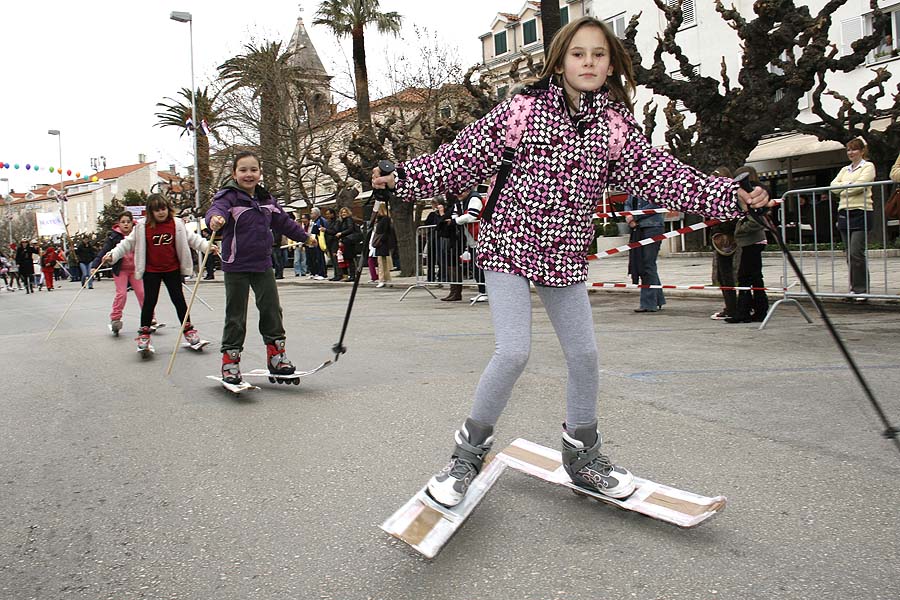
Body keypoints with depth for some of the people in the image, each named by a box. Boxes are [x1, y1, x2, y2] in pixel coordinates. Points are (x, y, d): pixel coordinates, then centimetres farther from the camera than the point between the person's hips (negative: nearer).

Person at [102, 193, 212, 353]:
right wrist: (113, 255, -5)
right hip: (151, 271, -1)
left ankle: (188, 329, 19)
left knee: (179, 299, 8)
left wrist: (207, 246, -13)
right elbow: (128, 243, 2)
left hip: (172, 269, 1)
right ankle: (144, 333, 14)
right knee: (149, 301, 2)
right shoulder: (143, 227, -5)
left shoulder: (177, 224, -3)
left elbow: (191, 238, 0)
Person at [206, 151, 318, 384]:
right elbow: (217, 208, -31)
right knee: (235, 314, 1)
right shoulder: (229, 196, -9)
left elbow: (283, 221, 24)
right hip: (236, 265, -5)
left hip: (263, 264, 5)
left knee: (272, 308, 6)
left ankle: (275, 354, 19)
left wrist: (304, 236, 35)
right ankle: (230, 360, 12)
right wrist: (215, 218, -55)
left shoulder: (266, 199, 10)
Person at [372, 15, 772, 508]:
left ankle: (581, 454, 29)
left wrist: (731, 196, -9)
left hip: (565, 256, 4)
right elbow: (462, 156, -4)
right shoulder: (524, 110, -4)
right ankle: (469, 451, 7)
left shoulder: (617, 125, 4)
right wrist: (404, 178, -11)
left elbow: (661, 174, -1)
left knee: (584, 356, 6)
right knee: (513, 352, -15)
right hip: (510, 245, -4)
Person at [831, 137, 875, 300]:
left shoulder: (868, 166, 3)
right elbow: (833, 185, 7)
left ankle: (862, 290, -6)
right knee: (850, 254, 7)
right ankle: (854, 287, 13)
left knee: (856, 253, -13)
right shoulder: (845, 170, 21)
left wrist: (843, 189, 1)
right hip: (844, 213, 6)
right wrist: (848, 184, -7)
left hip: (861, 212, -6)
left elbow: (860, 185, -12)